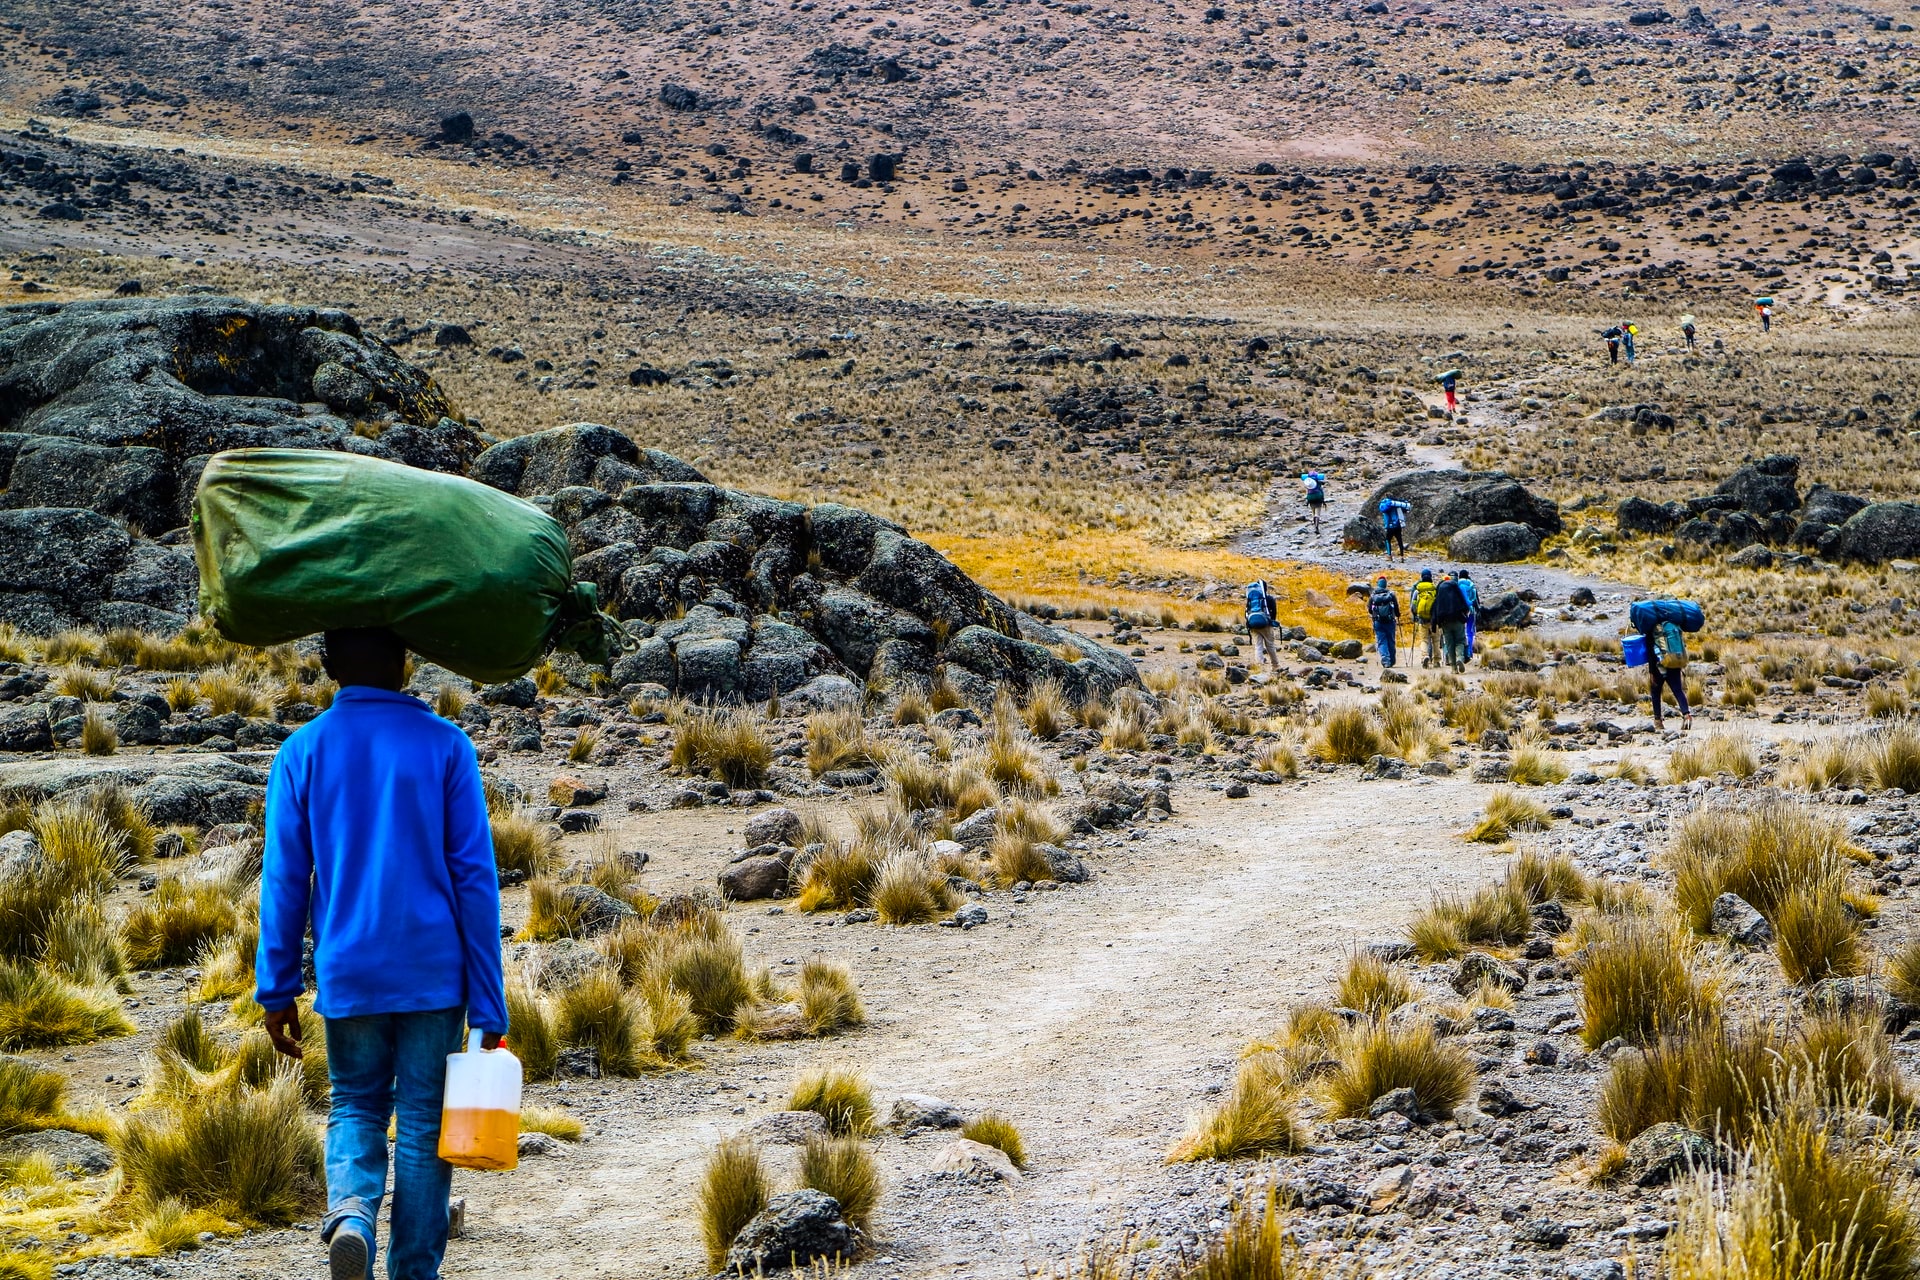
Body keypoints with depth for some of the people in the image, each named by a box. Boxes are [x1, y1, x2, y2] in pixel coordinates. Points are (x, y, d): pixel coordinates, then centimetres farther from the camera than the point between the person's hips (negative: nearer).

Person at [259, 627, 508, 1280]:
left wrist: (277, 991, 8)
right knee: (423, 1121, 9)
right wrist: (488, 1005, -1)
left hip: (348, 975, 1)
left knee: (355, 1107, 18)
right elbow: (475, 879, -4)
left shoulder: (302, 752, 0)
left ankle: (350, 1211, -9)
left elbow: (283, 881, 1)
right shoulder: (446, 746, -3)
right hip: (434, 976, -1)